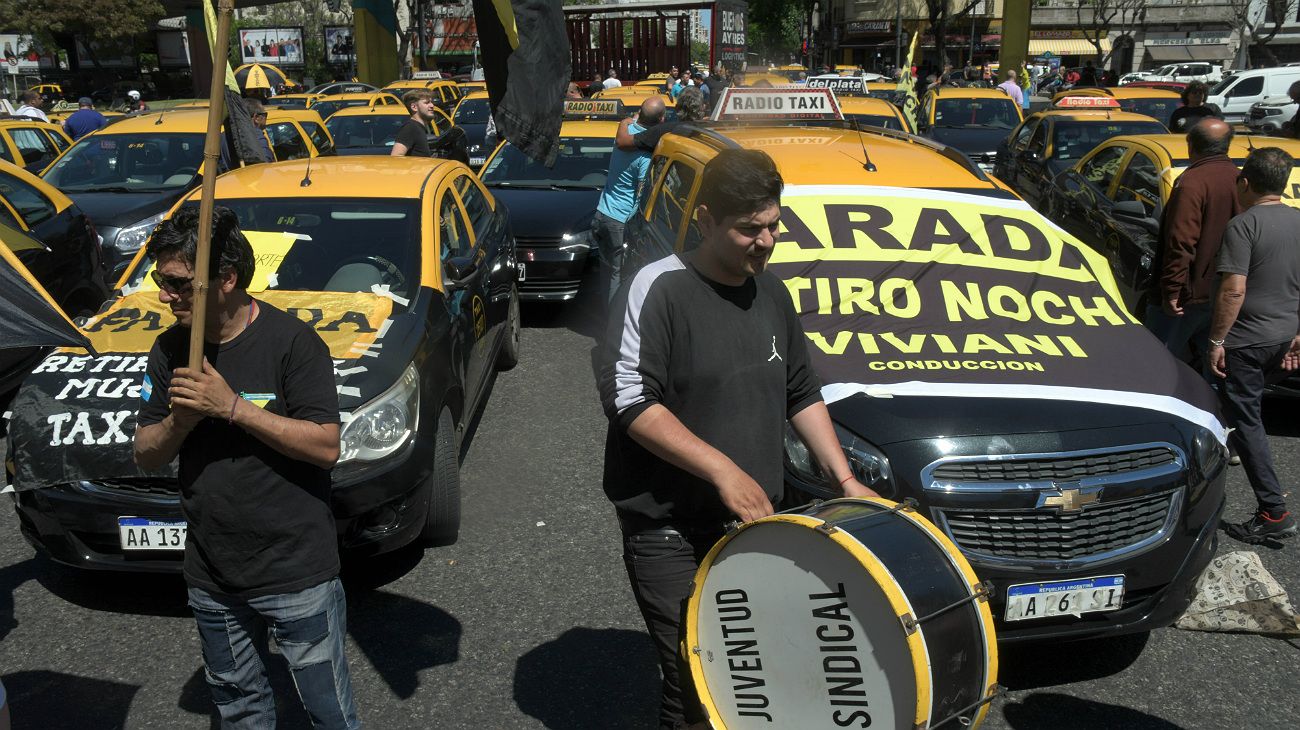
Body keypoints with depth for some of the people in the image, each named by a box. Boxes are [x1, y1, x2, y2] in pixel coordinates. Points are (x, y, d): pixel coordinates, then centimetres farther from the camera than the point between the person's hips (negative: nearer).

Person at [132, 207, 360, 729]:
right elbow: (145, 456, 6)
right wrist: (179, 421, -16)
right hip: (210, 575, 6)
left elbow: (326, 447, -20)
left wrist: (232, 407, -24)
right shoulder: (169, 351, 2)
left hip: (297, 573, -6)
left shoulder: (292, 342, -16)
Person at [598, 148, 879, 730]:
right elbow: (628, 397, -19)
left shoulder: (770, 293, 9)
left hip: (753, 518, 6)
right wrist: (721, 469, -23)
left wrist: (846, 480, 9)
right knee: (695, 681, -4)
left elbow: (802, 394, 17)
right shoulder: (659, 289, -13)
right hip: (668, 529, -6)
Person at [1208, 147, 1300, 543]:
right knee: (1247, 410, 27)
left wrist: (1216, 340, -14)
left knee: (1246, 421, -2)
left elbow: (1233, 290, -21)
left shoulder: (1243, 225, -15)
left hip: (1246, 342, -7)